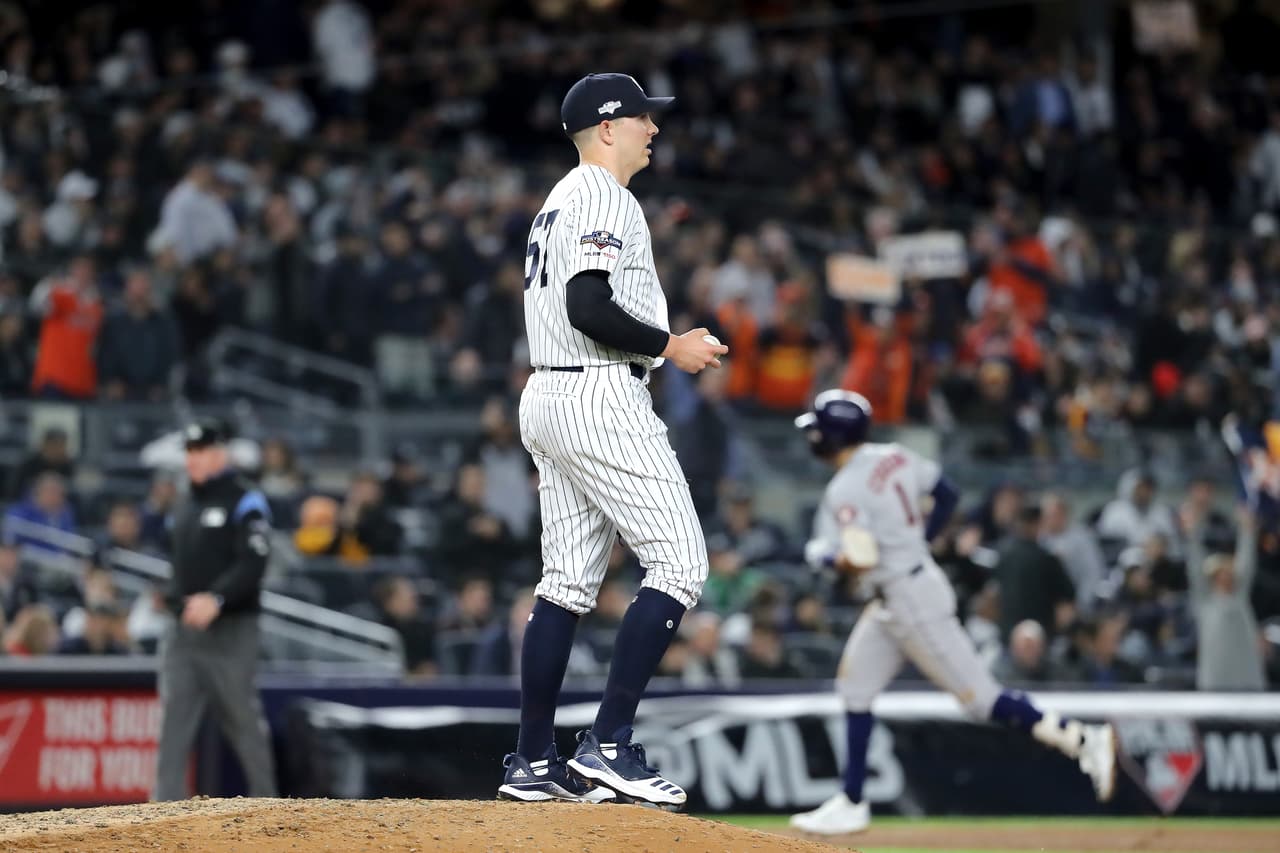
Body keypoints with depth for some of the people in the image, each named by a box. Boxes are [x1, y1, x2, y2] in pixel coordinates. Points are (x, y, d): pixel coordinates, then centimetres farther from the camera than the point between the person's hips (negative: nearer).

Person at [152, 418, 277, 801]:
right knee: (173, 722, -5)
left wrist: (215, 598, -31)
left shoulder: (245, 503, -6)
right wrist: (172, 597, 13)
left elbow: (253, 564, -19)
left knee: (244, 722, 1)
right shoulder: (185, 508, 17)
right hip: (183, 631, 6)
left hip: (231, 630, -6)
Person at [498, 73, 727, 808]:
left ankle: (534, 762, 10)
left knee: (569, 582, 10)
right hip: (601, 398, -11)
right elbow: (588, 308, -22)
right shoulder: (603, 199, -11)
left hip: (547, 400, 11)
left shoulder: (560, 202, 22)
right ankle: (610, 743, -14)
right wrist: (670, 346, -13)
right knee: (681, 563, -10)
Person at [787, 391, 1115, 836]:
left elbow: (854, 559, -27)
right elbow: (948, 494, 13)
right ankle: (850, 805, 16)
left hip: (912, 600, -10)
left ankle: (1083, 740, -7)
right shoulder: (894, 457, 6)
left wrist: (819, 553, -7)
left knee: (978, 695, -7)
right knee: (854, 687, 13)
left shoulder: (846, 490, -20)